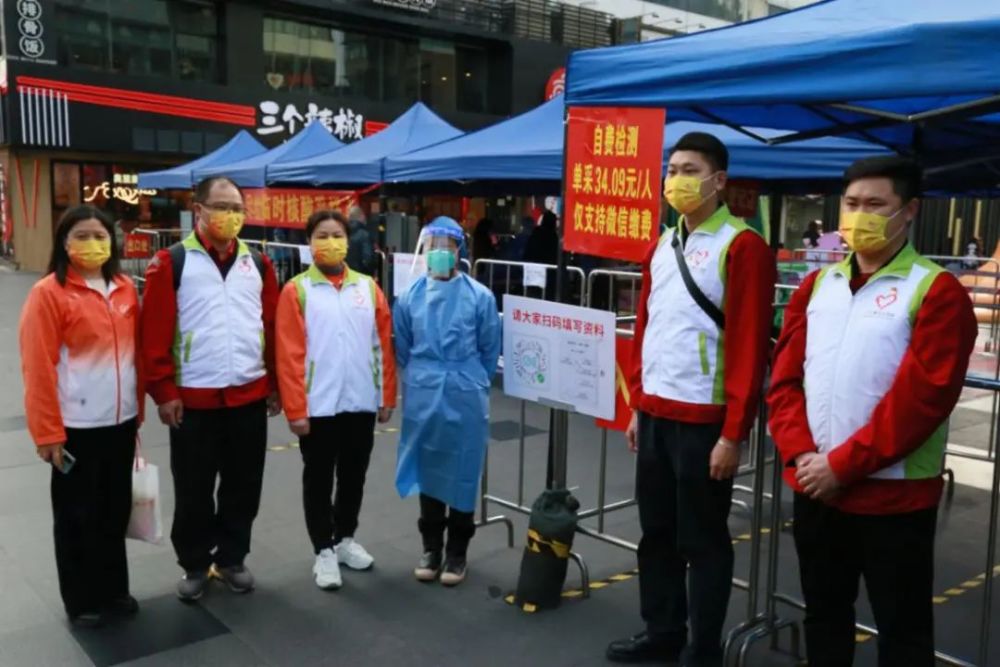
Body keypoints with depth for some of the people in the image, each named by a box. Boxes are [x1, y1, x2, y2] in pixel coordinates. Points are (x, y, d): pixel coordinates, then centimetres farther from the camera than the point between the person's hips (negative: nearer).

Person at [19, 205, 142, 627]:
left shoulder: (125, 290, 6)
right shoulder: (48, 294, -11)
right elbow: (38, 369, -12)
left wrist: (137, 410, 12)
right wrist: (49, 432, -12)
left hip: (120, 421, 5)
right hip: (76, 428, -5)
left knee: (116, 510, 15)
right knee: (77, 515, 9)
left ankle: (114, 589, 32)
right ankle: (82, 601, 26)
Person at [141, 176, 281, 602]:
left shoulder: (258, 263, 7)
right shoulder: (172, 262, -5)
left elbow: (273, 329, 9)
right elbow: (155, 334, -8)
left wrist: (276, 383, 7)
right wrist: (164, 391, -11)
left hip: (249, 396, 3)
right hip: (193, 398, -3)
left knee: (243, 486, 13)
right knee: (194, 490, 9)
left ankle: (231, 558, 30)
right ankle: (195, 564, 27)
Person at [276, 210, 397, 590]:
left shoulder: (368, 287, 4)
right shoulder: (296, 291, -5)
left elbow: (383, 345, 6)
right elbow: (289, 355, -9)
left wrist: (387, 397, 4)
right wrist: (295, 409, -12)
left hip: (361, 403, 3)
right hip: (318, 406, -3)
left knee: (353, 476, 16)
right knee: (319, 480, 9)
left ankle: (345, 539, 35)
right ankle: (323, 550, 24)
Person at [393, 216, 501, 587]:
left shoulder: (480, 297, -8)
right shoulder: (410, 297, -2)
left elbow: (490, 351, 2)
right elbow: (402, 349, 11)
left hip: (466, 400, -2)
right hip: (423, 399, 2)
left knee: (462, 475, 7)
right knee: (428, 473, 13)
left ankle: (457, 554, 23)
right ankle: (431, 549, 29)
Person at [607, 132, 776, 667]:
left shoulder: (742, 246, -11)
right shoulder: (661, 246, 12)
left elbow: (750, 345, -16)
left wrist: (733, 433, -17)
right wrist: (637, 406, 15)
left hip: (704, 420, -7)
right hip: (655, 414, 7)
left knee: (702, 540, 6)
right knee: (656, 532, 16)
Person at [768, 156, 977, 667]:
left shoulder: (937, 292, -9)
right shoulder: (816, 286, 8)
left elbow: (923, 396, -17)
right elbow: (786, 379, 5)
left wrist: (843, 465, -17)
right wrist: (800, 454, -9)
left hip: (894, 496, -5)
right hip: (814, 487, 5)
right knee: (824, 615, 20)